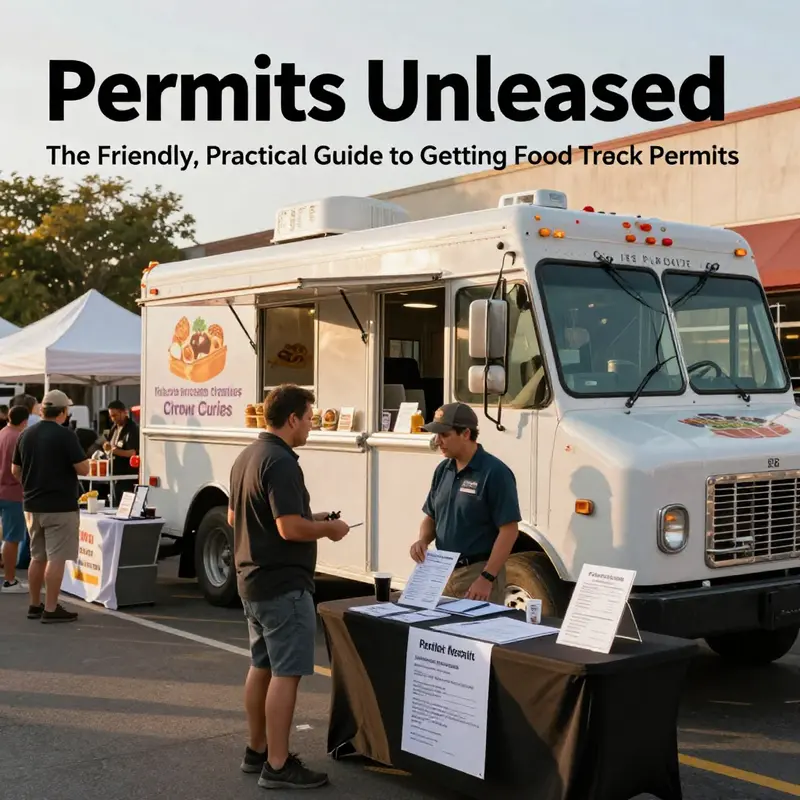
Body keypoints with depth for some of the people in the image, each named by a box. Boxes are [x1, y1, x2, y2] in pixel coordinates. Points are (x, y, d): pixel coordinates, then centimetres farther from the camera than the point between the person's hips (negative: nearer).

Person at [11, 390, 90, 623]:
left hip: (33, 505, 7)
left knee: (38, 557, 16)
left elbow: (15, 471, 13)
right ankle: (51, 609, -3)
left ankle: (35, 606, 23)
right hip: (60, 506, -7)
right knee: (56, 558, -4)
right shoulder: (65, 435, -14)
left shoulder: (26, 435, 7)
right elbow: (83, 469, -15)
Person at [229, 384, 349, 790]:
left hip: (252, 581, 10)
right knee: (286, 673, -4)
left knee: (261, 667, 17)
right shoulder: (281, 463, -21)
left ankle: (257, 750, 27)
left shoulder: (246, 457, 10)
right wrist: (328, 528, -8)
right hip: (283, 585, -10)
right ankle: (278, 766, 0)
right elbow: (290, 528, -27)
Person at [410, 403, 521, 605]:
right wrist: (423, 540, -5)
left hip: (477, 572, -7)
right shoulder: (443, 470, 7)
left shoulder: (495, 472, -14)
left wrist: (487, 578, -20)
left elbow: (509, 530, -16)